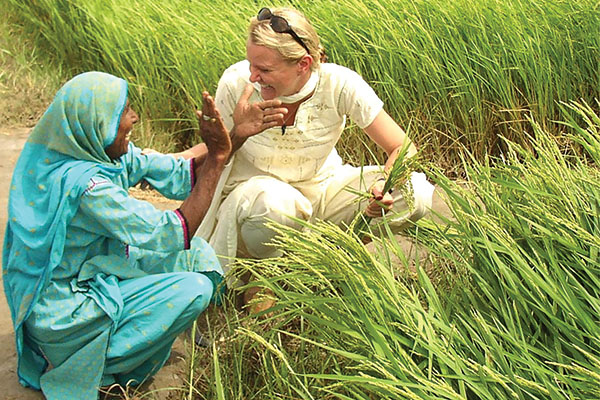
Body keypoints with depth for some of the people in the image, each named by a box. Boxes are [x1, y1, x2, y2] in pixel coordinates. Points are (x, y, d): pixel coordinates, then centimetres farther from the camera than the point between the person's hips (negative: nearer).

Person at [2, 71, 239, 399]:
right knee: (195, 288, -17)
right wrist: (217, 157, -26)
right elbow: (172, 234, -29)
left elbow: (177, 176, -1)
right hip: (60, 318, -9)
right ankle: (89, 367, -3)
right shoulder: (82, 182, -30)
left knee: (195, 251, 7)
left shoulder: (105, 153, -4)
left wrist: (229, 140, -12)